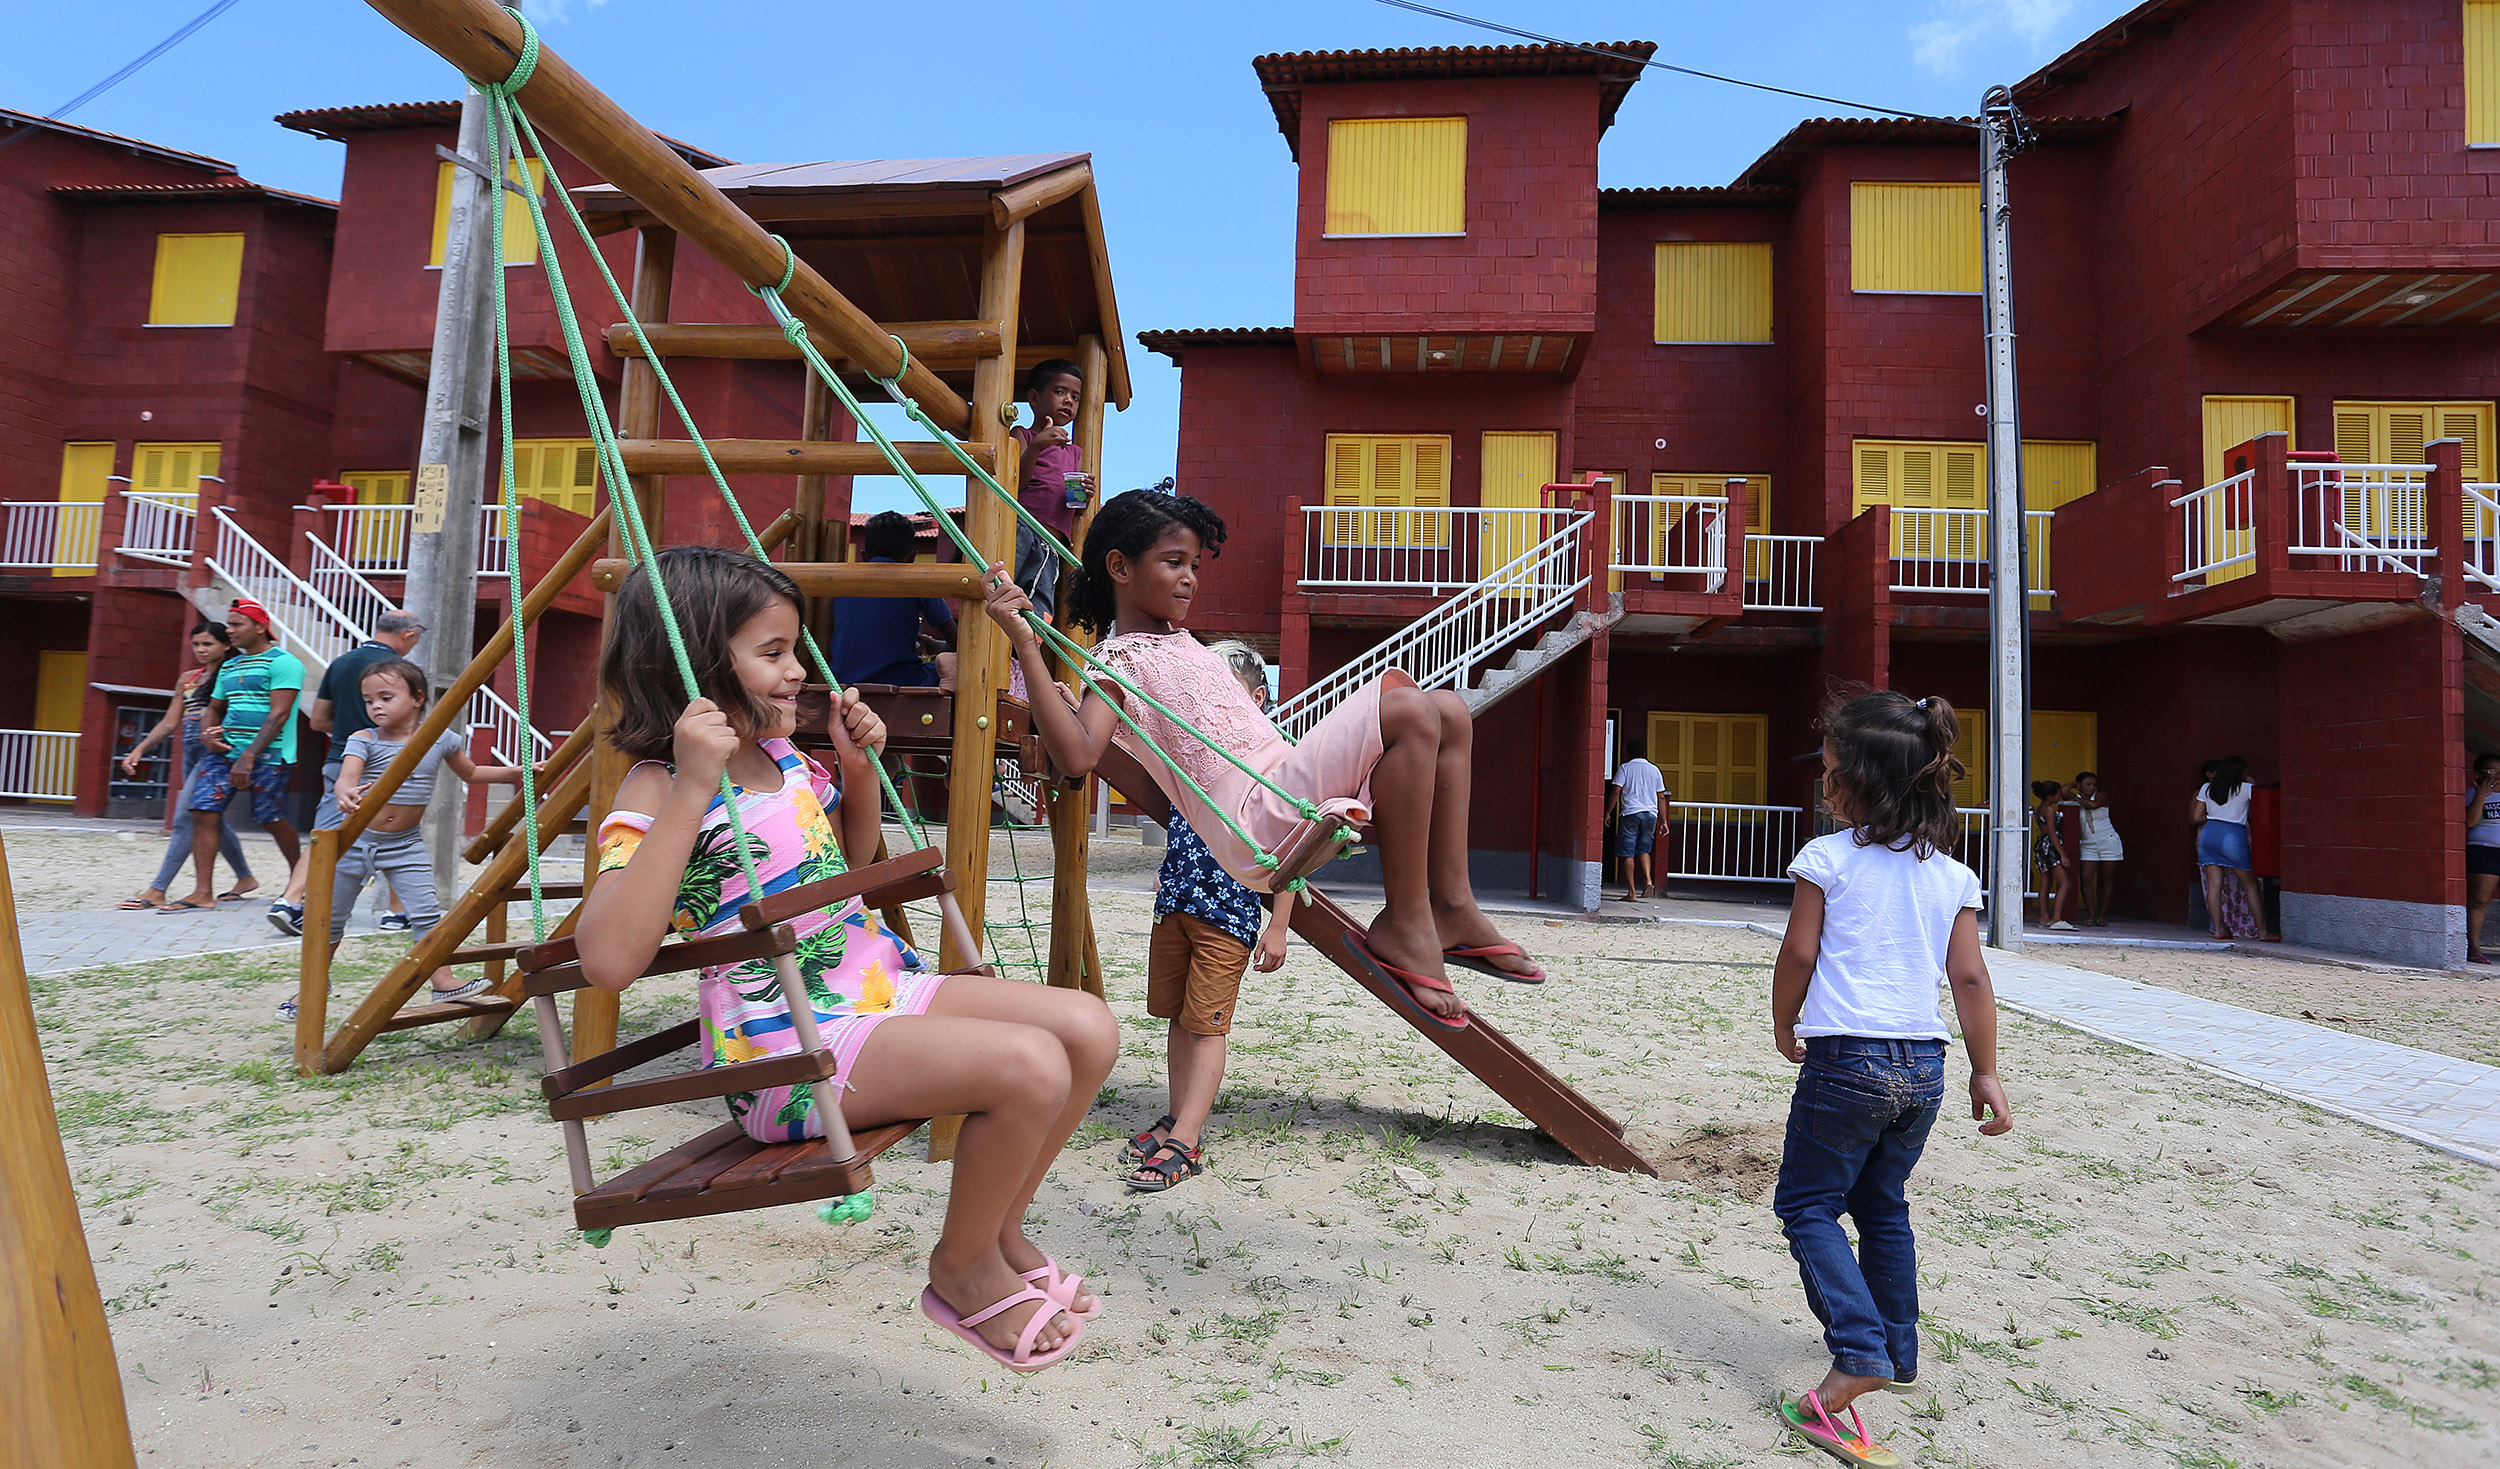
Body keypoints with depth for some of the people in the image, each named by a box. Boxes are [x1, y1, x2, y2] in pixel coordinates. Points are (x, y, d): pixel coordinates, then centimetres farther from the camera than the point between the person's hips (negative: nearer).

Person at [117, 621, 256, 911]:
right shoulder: (188, 679, 17)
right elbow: (168, 723, 18)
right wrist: (139, 750, 10)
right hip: (191, 754, 8)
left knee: (185, 819, -12)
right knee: (211, 821, 14)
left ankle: (156, 891, -12)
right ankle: (245, 878, 26)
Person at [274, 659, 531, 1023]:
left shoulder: (441, 739, -1)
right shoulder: (363, 740, -9)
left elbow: (471, 772, 17)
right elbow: (345, 779, -26)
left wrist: (513, 772, 9)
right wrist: (346, 794, -49)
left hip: (405, 844, 1)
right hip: (356, 839, -1)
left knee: (427, 913, -9)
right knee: (331, 918, 10)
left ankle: (443, 980, -1)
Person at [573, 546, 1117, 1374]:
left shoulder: (784, 758, 12)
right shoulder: (658, 789, -11)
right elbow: (608, 959, -28)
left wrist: (859, 769, 10)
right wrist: (691, 788, -28)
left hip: (884, 989, 8)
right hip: (786, 1050, -8)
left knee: (1088, 1028, -7)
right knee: (1029, 1065, -27)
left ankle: (1000, 1232, 15)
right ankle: (962, 1272, 2)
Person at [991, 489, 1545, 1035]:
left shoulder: (1179, 640, 25)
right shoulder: (1119, 659, -2)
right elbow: (1077, 755, -20)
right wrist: (1027, 648, -24)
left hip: (1290, 796, 9)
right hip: (1256, 819, -9)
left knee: (1449, 709, 4)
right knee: (1411, 712, -25)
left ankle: (1451, 905, -1)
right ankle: (1402, 926, -17)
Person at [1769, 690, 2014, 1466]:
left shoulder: (1828, 858, -8)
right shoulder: (1952, 876, 5)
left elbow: (1799, 953, -7)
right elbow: (1970, 980, 4)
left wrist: (1784, 1027, 9)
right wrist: (1986, 1074, 10)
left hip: (1845, 1059, -6)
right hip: (1923, 1066, 6)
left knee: (1807, 1204, 4)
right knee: (1884, 1205, 21)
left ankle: (1860, 1352, -11)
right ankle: (1899, 1352, 31)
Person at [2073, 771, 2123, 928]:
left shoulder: (2101, 797, -4)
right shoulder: (2075, 801, 0)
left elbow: (2093, 804, -27)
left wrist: (2075, 798, -17)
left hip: (2108, 842, -1)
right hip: (2088, 845, 1)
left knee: (2107, 879, 2)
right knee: (2087, 878, -10)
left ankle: (2102, 915, 8)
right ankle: (2091, 915, -6)